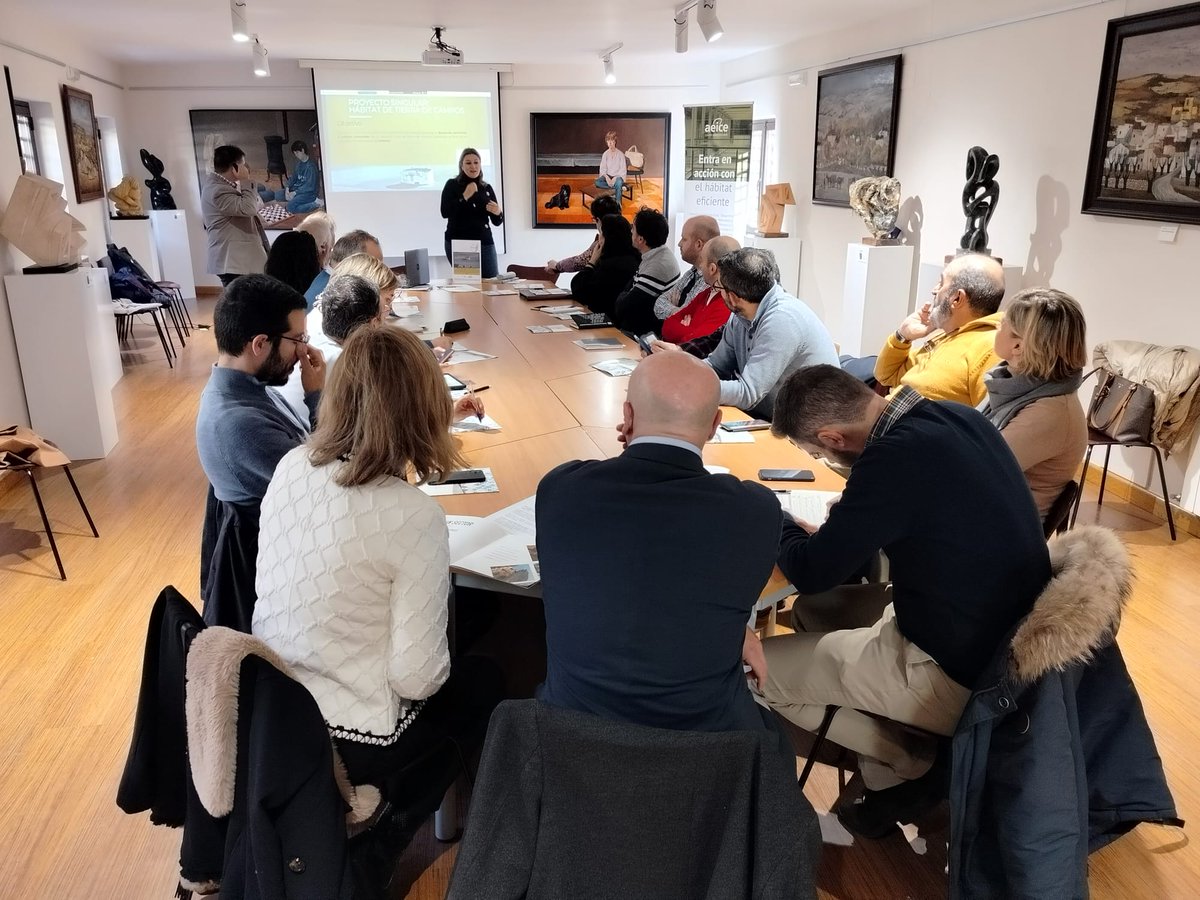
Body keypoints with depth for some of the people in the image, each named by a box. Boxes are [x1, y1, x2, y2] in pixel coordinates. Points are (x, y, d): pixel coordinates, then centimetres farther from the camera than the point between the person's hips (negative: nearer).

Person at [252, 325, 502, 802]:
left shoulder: (290, 466, -8)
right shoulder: (414, 516, -28)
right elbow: (416, 677, -23)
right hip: (354, 744, -6)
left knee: (461, 674, 28)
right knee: (485, 680, 22)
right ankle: (402, 803, 30)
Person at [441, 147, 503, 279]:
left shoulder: (487, 188, 12)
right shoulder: (452, 185, 2)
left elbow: (496, 222, 12)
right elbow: (445, 212, -11)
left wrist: (498, 212, -10)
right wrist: (464, 196, -15)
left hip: (484, 243, 3)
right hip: (458, 243, -3)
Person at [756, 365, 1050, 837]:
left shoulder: (896, 457, -28)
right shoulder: (957, 417, -1)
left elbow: (810, 572, -17)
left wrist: (779, 522, 2)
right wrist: (848, 524, 6)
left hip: (963, 673, -9)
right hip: (1007, 637, 9)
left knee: (758, 668, -1)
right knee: (813, 610, 20)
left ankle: (910, 767, 11)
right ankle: (893, 763, 17)